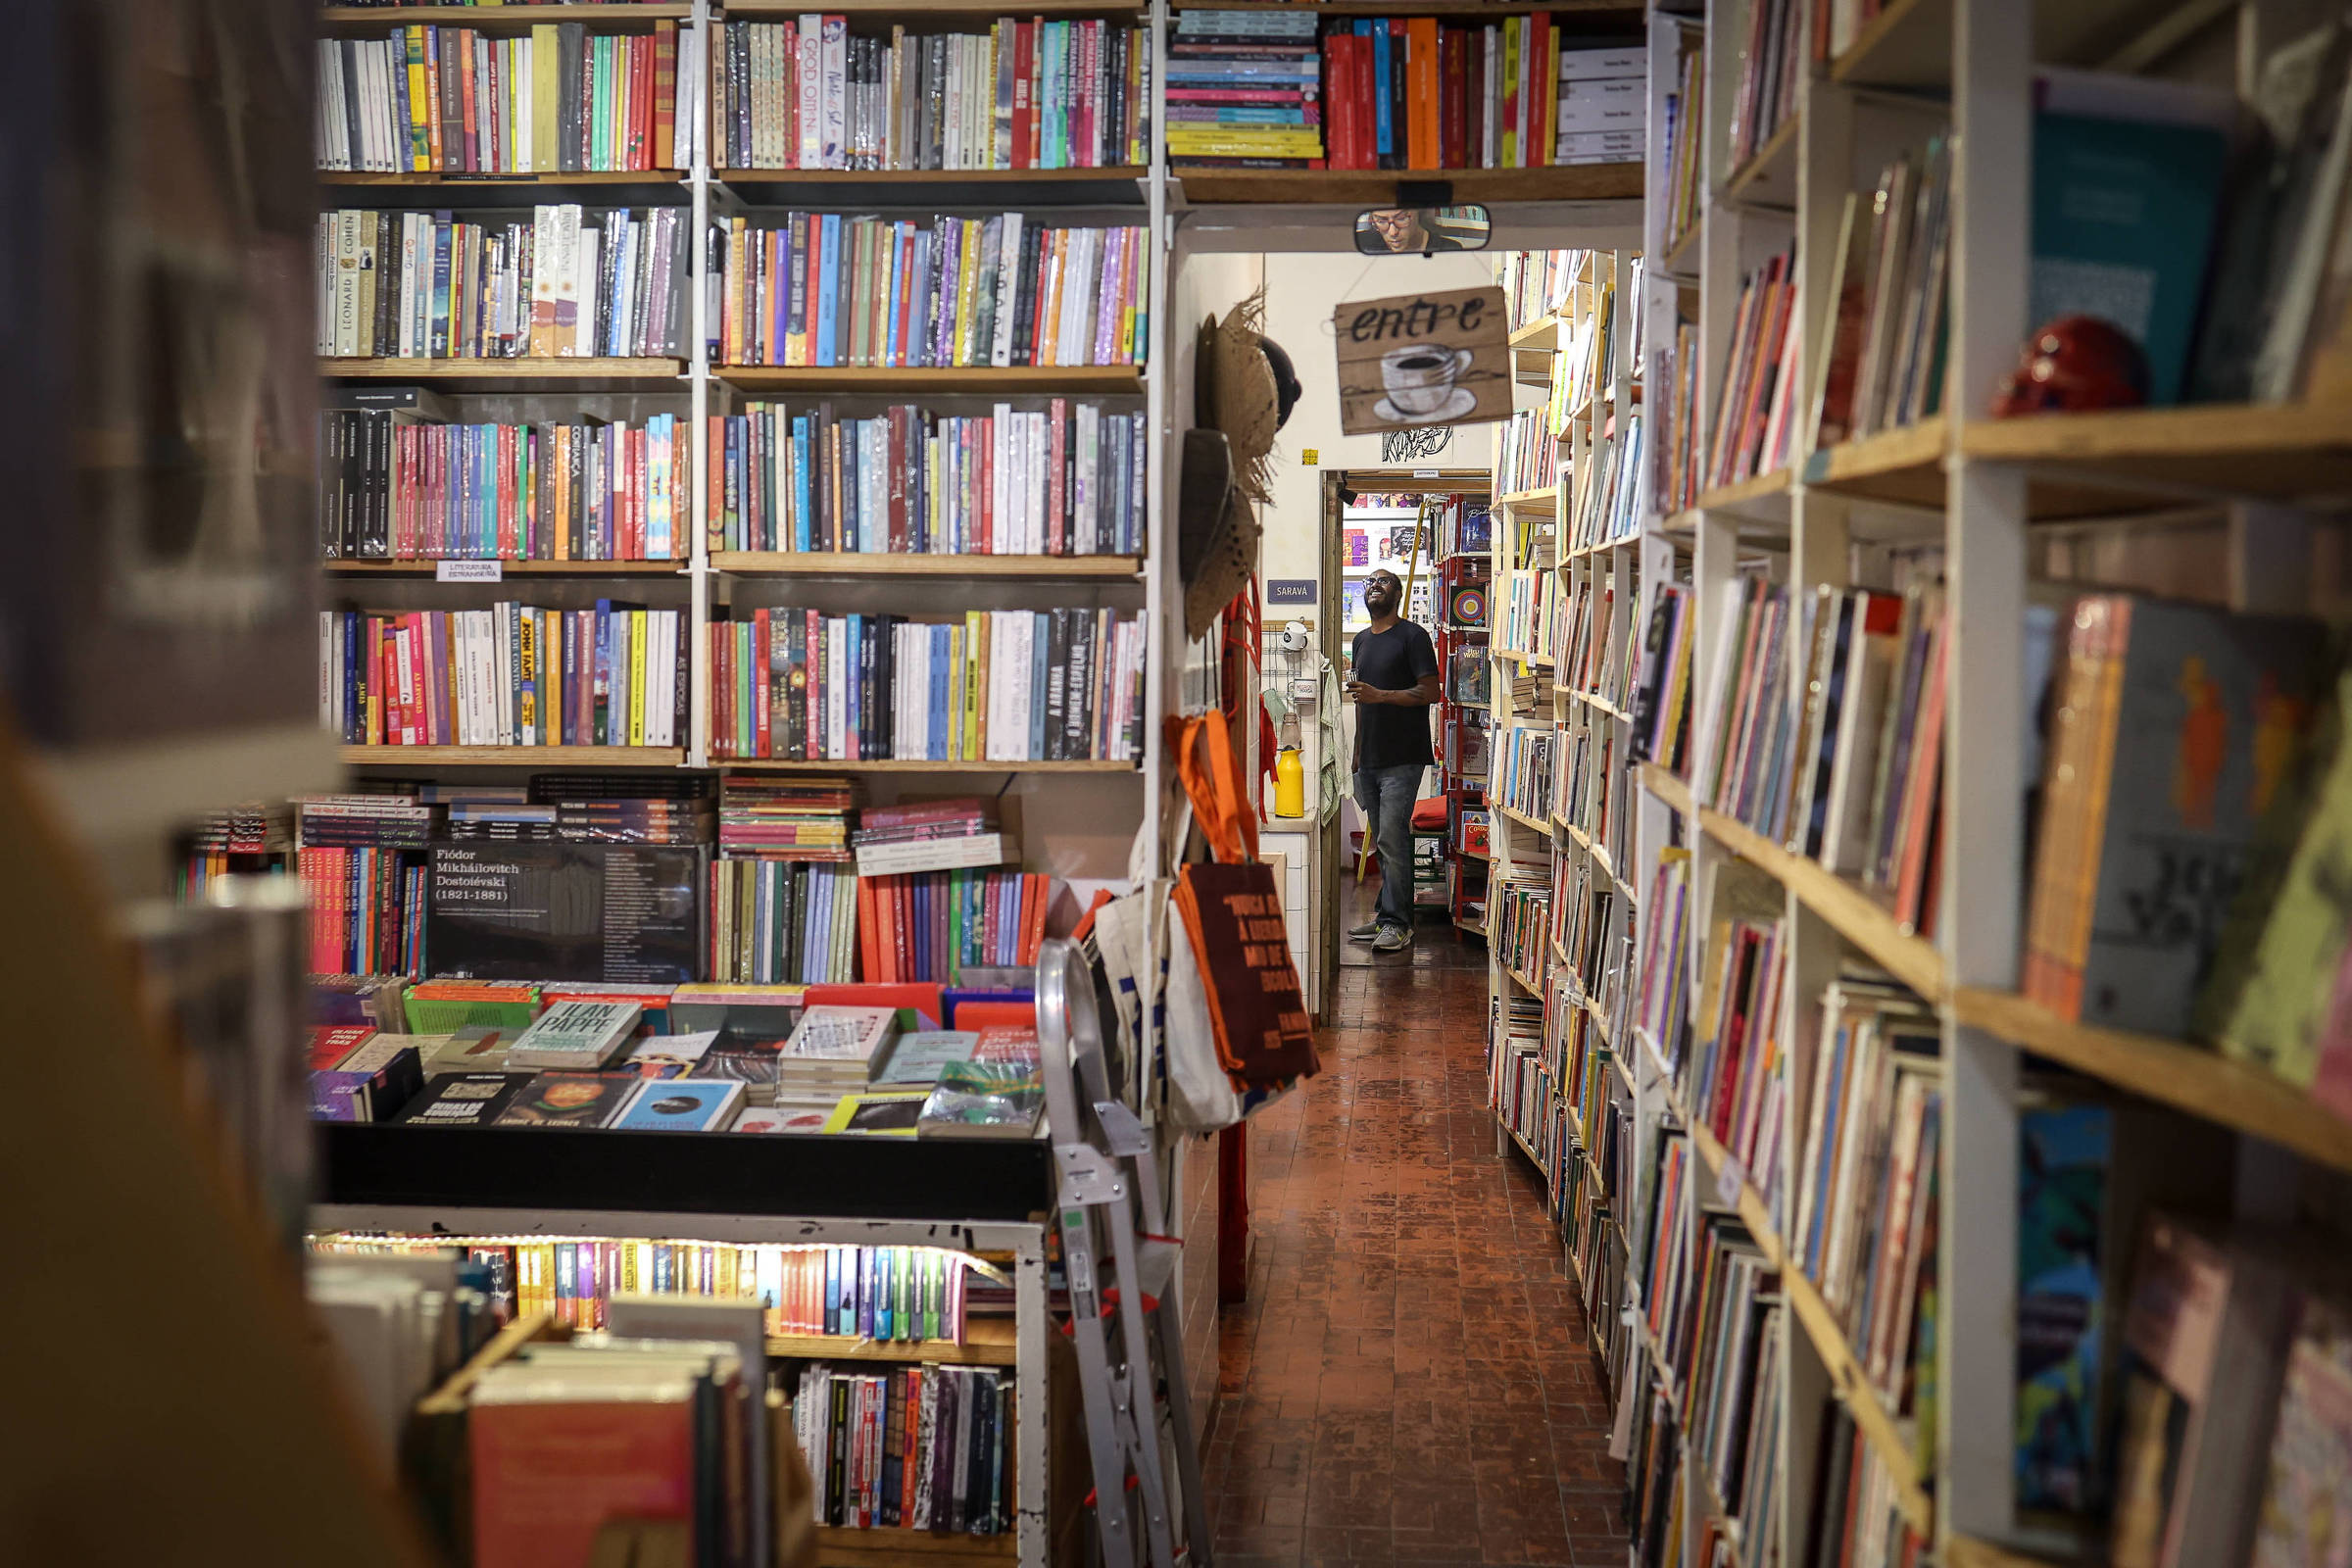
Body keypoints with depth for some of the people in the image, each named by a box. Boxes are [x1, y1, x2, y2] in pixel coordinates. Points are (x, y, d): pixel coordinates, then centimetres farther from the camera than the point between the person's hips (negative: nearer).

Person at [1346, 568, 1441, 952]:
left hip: (1402, 757, -7)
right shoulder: (1361, 640, 18)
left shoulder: (1412, 636, -5)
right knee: (1382, 841, 10)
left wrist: (1380, 695, -19)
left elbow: (1430, 691, -12)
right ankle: (1389, 914, 16)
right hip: (1369, 756, 7)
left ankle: (1396, 922, -9)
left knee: (1392, 839, -12)